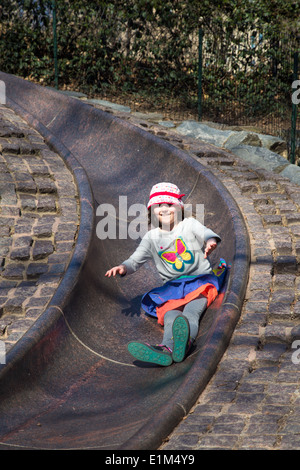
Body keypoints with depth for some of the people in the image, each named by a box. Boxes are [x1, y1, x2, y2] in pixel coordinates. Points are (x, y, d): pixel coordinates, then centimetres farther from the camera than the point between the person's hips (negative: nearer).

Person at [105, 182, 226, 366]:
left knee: (191, 310, -37)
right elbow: (136, 259, 14)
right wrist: (124, 267, -13)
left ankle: (185, 341, -72)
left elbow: (207, 233, -13)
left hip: (201, 280, -2)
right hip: (172, 287, 3)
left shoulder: (190, 224, 7)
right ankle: (169, 348, -65)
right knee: (171, 315, -32)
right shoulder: (152, 237, 16)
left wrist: (211, 241, -41)